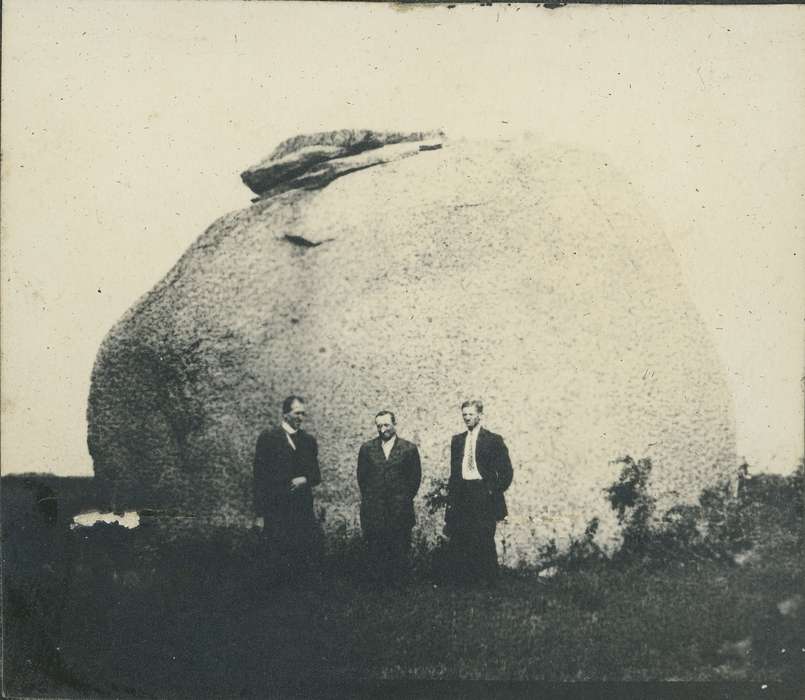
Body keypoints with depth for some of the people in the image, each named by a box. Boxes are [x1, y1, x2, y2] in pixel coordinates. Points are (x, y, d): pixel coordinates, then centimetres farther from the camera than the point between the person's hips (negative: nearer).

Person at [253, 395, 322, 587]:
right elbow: (260, 477, -2)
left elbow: (316, 475, 19)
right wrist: (260, 514, -7)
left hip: (304, 510, 3)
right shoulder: (268, 438, -1)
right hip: (276, 510, -3)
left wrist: (305, 479, -6)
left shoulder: (309, 440, 13)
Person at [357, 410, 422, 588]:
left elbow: (415, 477, 6)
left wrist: (405, 499, 3)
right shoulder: (367, 448, 8)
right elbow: (361, 476, 13)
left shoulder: (409, 448, 3)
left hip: (400, 509, -1)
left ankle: (398, 583, 11)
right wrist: (369, 498, 8)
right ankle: (377, 582, 11)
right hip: (373, 511, 1)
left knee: (399, 552, 1)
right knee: (375, 552, 2)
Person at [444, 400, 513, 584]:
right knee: (457, 543, 2)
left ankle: (488, 582, 8)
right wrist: (451, 498, 10)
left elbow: (506, 472, -1)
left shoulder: (493, 440, 0)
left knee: (484, 543, -3)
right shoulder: (457, 440, 14)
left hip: (483, 498, -4)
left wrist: (494, 491, -5)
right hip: (461, 498, 4)